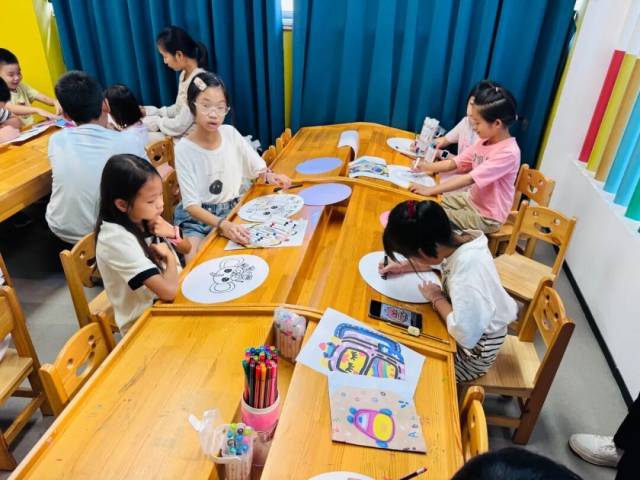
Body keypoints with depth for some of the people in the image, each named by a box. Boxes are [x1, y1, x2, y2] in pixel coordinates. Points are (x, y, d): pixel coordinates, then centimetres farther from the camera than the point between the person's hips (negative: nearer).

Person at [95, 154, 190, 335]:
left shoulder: (145, 218, -4)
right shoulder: (116, 239, -25)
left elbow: (187, 248, 11)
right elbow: (168, 291, -31)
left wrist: (172, 234, -10)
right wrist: (170, 257, -13)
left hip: (169, 305, 7)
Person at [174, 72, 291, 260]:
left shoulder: (231, 134, -7)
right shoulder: (184, 149, -17)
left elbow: (258, 167, 8)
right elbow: (191, 205, -21)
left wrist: (268, 176, -16)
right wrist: (222, 224, -38)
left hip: (232, 210, 4)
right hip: (197, 217, -4)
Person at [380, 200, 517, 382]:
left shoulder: (467, 274, -40)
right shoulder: (457, 238, -17)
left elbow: (466, 336, -37)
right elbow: (437, 259, 7)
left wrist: (436, 298, -24)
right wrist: (403, 267, -4)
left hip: (472, 351, -7)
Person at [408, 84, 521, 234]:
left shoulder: (508, 153, -27)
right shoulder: (483, 142, -2)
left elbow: (469, 179, -32)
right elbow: (454, 163, 2)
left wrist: (431, 190, -33)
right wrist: (428, 167, -13)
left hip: (487, 217, -8)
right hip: (471, 200, 8)